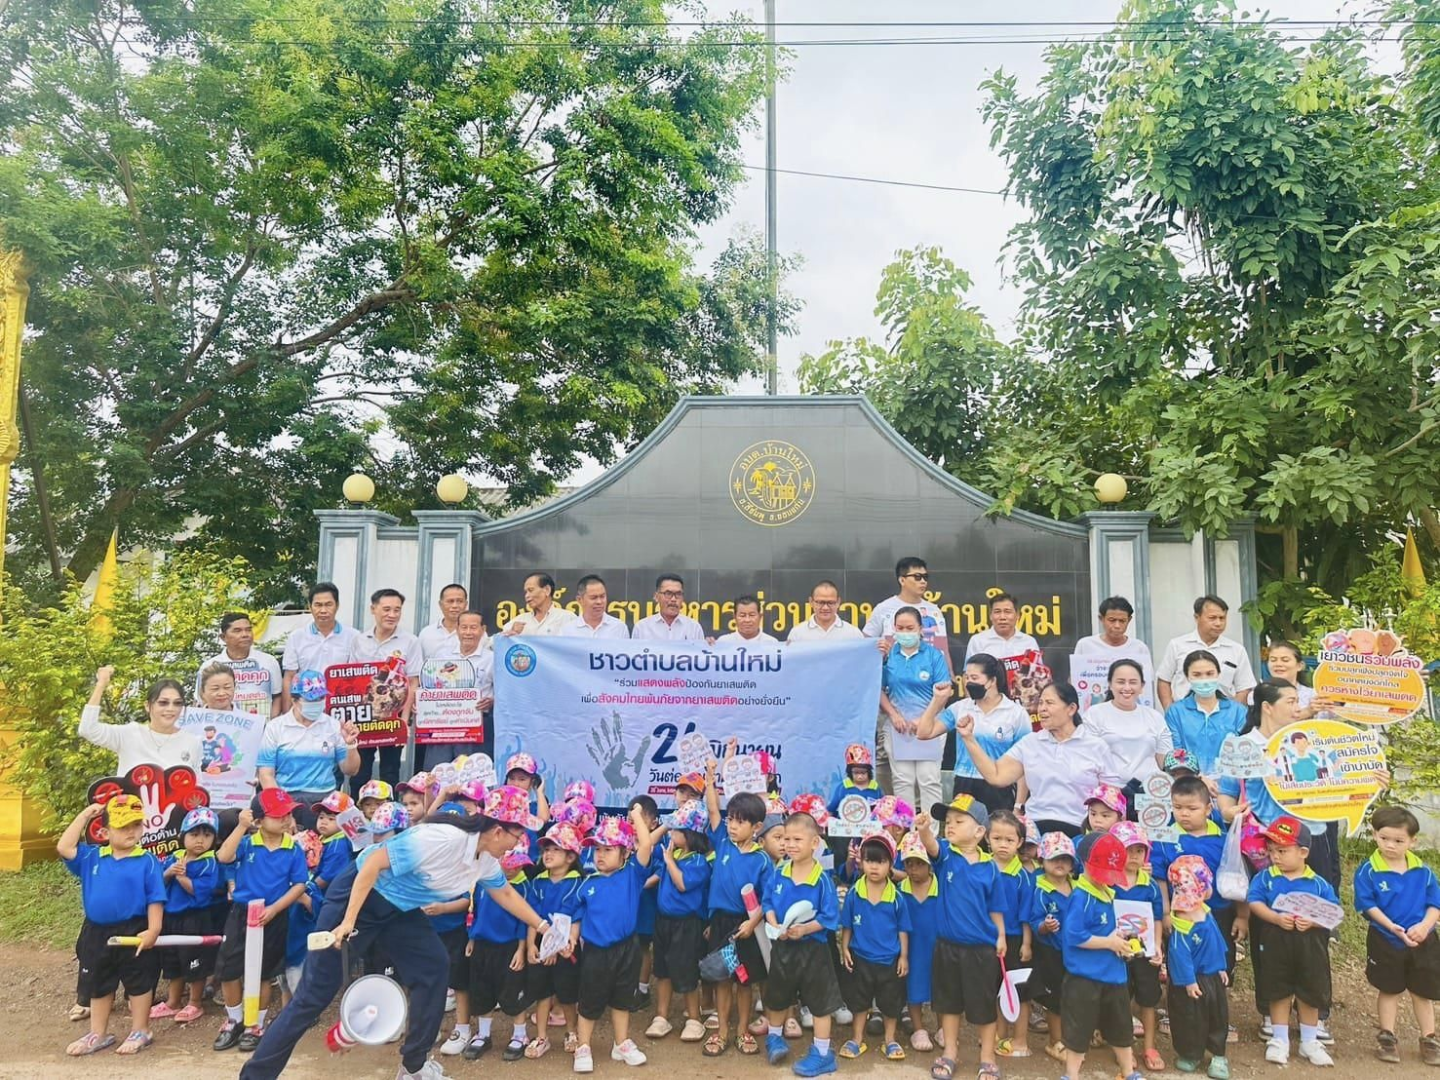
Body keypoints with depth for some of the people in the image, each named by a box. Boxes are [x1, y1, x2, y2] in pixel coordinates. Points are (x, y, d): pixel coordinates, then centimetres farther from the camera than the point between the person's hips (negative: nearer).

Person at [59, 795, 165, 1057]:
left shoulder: (147, 861, -10)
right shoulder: (92, 857, 3)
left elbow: (155, 899, -10)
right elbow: (64, 848, -7)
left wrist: (152, 930, -18)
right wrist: (84, 815, -6)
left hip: (134, 932, -5)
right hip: (97, 933, 5)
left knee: (138, 983, 7)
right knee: (98, 985, 18)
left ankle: (140, 1032, 20)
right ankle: (98, 1034, 34)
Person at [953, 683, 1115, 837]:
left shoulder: (1097, 748, 2)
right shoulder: (1029, 743, 8)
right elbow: (996, 776, 2)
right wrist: (968, 738, -3)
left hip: (1078, 832, -2)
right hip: (1035, 827, 2)